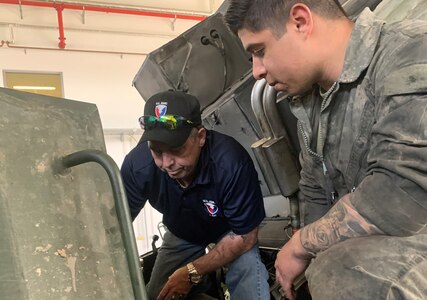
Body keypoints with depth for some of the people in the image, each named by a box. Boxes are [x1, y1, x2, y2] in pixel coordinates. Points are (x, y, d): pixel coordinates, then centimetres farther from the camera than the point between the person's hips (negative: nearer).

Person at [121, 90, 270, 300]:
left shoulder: (231, 163, -39)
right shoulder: (137, 164, -31)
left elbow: (245, 236, -27)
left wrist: (193, 272, -26)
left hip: (231, 231, -3)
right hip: (181, 233, 4)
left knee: (247, 266, -31)